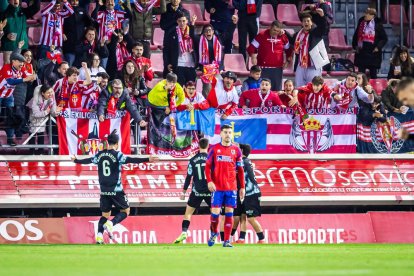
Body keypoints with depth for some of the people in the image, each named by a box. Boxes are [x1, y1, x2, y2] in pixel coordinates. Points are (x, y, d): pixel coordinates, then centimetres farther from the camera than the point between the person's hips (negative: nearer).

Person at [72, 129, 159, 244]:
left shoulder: (100, 155, 5)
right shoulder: (117, 155, -10)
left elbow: (89, 160, 20)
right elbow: (129, 160, -24)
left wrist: (76, 160, 39)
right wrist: (147, 160, -30)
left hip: (104, 191, 5)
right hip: (116, 190, -5)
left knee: (105, 214, 13)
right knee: (125, 211, 9)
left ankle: (99, 236, -4)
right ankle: (110, 224, -15)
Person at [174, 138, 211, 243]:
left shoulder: (193, 160, -1)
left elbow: (188, 177, 1)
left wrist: (184, 192, 9)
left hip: (197, 191, 0)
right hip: (210, 191, 0)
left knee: (188, 212, 8)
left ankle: (184, 232, -8)